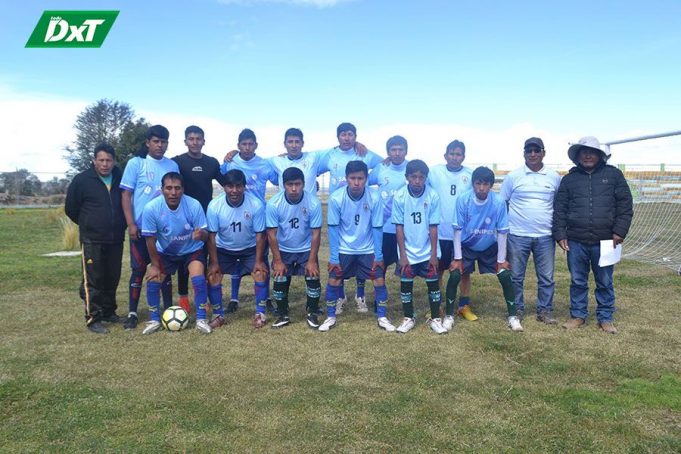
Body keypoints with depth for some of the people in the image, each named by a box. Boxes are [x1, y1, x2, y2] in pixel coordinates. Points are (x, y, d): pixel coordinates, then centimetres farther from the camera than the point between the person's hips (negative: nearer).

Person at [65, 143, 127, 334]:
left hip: (116, 239, 4)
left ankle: (108, 312, 24)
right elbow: (71, 208, 3)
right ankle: (93, 318, 4)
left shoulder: (120, 179, 5)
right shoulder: (82, 180, -5)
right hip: (92, 240, -4)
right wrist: (87, 224, 11)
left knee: (112, 278, 11)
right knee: (93, 280, -3)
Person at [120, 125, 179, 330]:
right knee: (139, 269, 3)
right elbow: (126, 195, -4)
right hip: (141, 227, -2)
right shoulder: (135, 163, -3)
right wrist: (131, 224, -11)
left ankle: (169, 310, 18)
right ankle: (132, 313, 14)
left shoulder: (172, 165, 5)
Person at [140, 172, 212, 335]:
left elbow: (205, 234, -21)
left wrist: (201, 234, -46)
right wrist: (155, 265, -8)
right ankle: (154, 320, 13)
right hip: (165, 252, 2)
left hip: (192, 250, -1)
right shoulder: (151, 208, -26)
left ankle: (201, 319, -2)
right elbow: (150, 239, -14)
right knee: (152, 281, -9)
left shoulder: (194, 205, -28)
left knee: (198, 279, -21)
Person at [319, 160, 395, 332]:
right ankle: (330, 317, 17)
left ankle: (382, 317, 17)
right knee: (333, 282, -4)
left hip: (368, 249, 1)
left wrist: (378, 256, -8)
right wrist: (333, 257, -12)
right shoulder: (336, 198, -21)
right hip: (343, 249, 0)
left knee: (380, 282, -3)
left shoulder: (374, 197, -20)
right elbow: (333, 228, -13)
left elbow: (377, 228, -11)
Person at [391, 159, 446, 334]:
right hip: (408, 252, 0)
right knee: (406, 284, 8)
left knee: (433, 284, 6)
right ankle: (408, 318, 25)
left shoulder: (433, 196, -11)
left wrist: (434, 254, -7)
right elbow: (399, 227, -7)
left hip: (428, 252, 0)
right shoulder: (399, 197, -11)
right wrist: (403, 254, -9)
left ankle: (435, 318, 23)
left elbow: (433, 227, -7)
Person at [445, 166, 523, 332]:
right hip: (466, 247, -1)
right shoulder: (463, 200, -24)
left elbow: (502, 232, -14)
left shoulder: (499, 202, -23)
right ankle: (449, 315, 3)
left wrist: (501, 260, -10)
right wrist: (457, 258, -15)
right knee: (454, 276, -15)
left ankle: (513, 316, 11)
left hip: (490, 248, 1)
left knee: (505, 276, -8)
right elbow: (458, 229, -16)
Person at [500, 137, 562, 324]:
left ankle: (545, 311, 20)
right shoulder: (513, 176, 1)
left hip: (545, 236, 2)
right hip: (517, 235, -1)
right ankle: (517, 310, 20)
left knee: (546, 277, 6)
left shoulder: (554, 177, 6)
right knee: (515, 276, 6)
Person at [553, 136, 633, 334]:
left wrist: (619, 232, -6)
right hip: (576, 241, 1)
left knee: (605, 283, 10)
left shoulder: (614, 175, 4)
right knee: (578, 282, 10)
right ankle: (578, 315, 24)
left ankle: (605, 318, 24)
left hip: (604, 241, -1)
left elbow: (625, 206, 2)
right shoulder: (570, 178, 7)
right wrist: (560, 234, -1)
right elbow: (559, 209, 6)